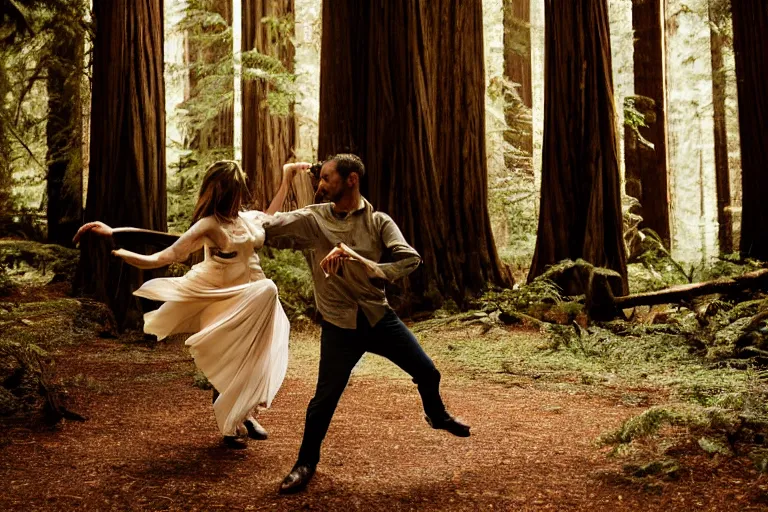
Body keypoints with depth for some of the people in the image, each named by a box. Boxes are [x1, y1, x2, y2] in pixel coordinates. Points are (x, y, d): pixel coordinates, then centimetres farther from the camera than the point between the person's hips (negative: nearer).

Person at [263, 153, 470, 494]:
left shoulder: (378, 221, -4)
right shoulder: (312, 219, -4)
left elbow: (410, 259, -16)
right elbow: (266, 230, -7)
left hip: (379, 316, 2)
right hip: (340, 325, -1)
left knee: (427, 372, 9)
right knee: (325, 398, -1)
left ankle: (437, 415, 43)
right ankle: (305, 464, 21)